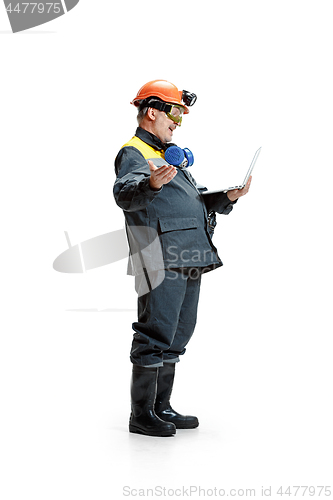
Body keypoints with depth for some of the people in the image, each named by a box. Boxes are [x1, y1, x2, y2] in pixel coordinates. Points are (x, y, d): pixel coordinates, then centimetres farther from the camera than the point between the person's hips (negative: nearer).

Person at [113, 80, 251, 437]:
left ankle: (161, 407, 21)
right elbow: (124, 195, -23)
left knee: (177, 336, 12)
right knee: (157, 335, -8)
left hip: (190, 260, 9)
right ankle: (141, 414, -1)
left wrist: (228, 197, 11)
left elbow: (199, 202, 29)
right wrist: (150, 184, -44)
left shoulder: (171, 156, 27)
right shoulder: (134, 153, -3)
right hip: (161, 257, -9)